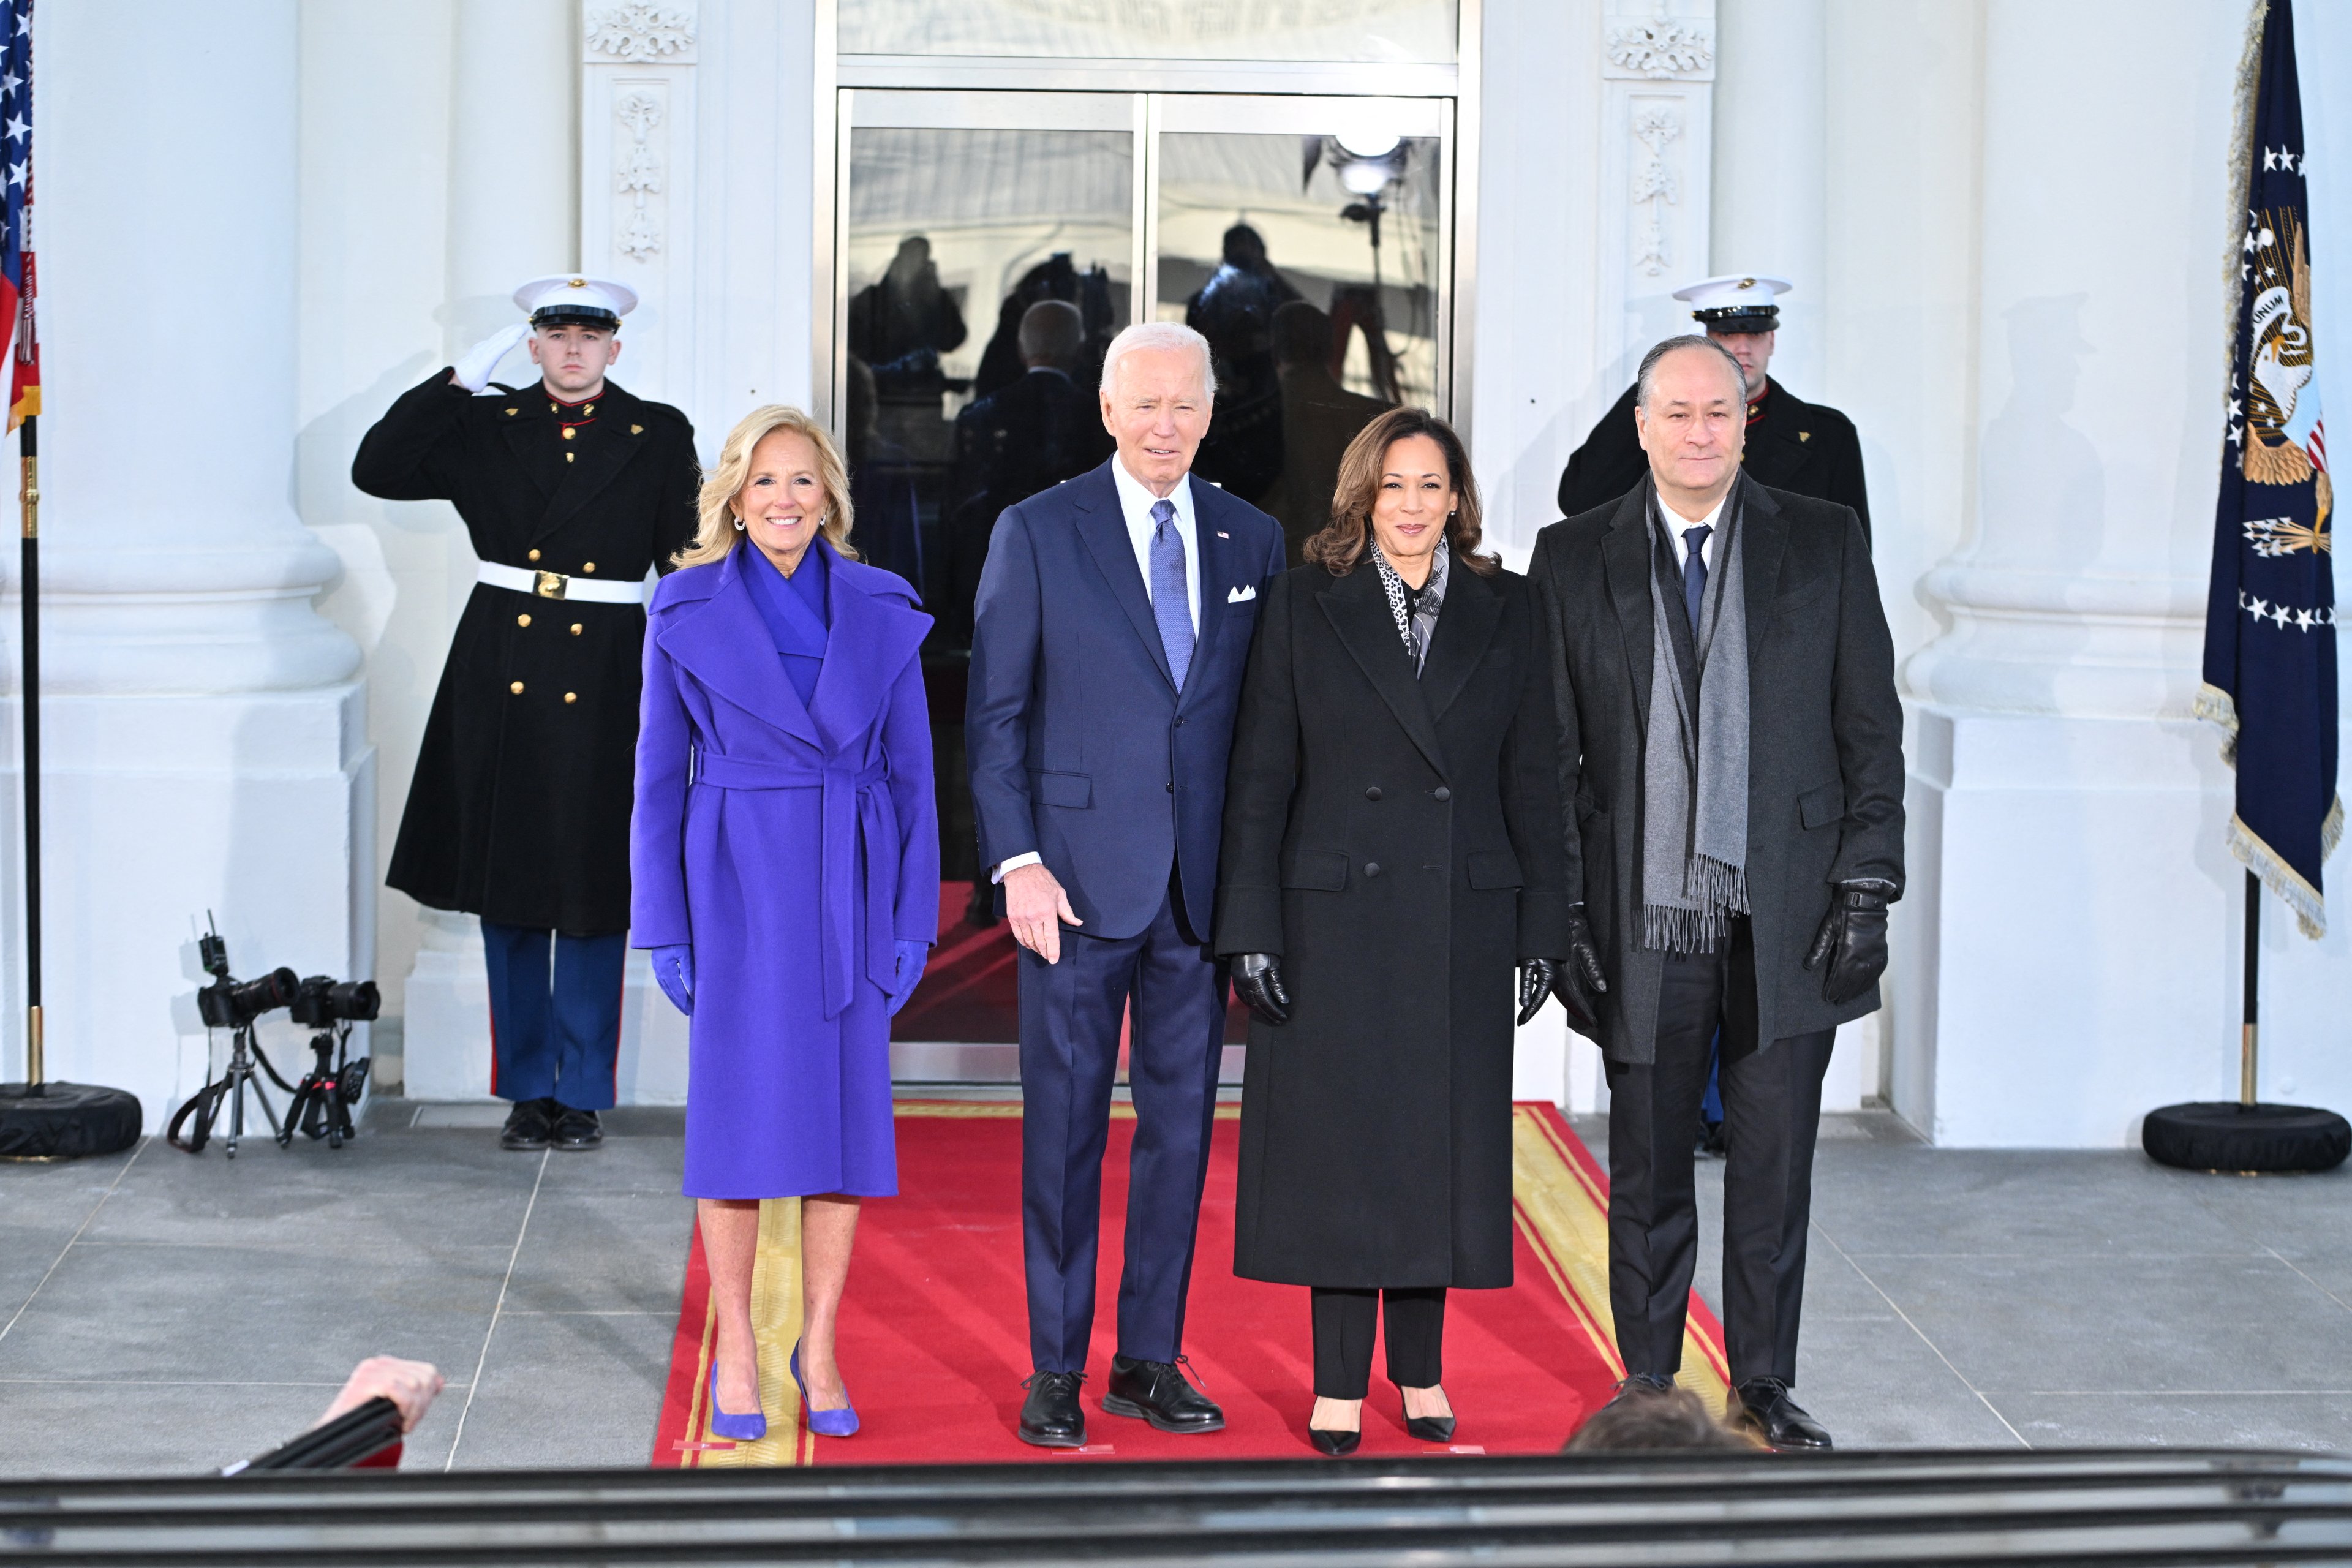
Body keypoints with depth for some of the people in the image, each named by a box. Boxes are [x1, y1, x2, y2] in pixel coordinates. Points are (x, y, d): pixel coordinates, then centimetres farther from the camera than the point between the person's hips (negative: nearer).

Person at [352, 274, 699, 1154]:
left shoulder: (660, 437, 5)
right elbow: (376, 471, 0)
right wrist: (458, 381, -4)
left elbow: (688, 565, 5)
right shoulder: (487, 427, 7)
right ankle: (526, 1090, 16)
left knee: (593, 898, 2)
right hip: (501, 678, 2)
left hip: (604, 685, -2)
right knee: (507, 894, 6)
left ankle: (581, 1093, 12)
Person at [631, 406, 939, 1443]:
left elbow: (910, 772, 7)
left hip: (850, 889, 2)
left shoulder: (883, 613, 5)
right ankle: (734, 1351, 11)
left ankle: (820, 1348, 15)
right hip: (735, 884, -2)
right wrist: (663, 924, -1)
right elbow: (660, 775, 3)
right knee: (739, 1114, 0)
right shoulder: (686, 611, 1)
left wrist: (913, 917, 2)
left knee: (847, 1111, 4)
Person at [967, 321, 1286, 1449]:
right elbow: (993, 714, -1)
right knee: (1065, 1125, 3)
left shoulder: (1252, 542, 9)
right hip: (1079, 879, -3)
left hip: (1202, 887, 3)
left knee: (1182, 1124, 8)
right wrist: (1017, 862, -10)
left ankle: (1150, 1359, 18)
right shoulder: (1037, 533, 0)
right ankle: (1055, 1368, 13)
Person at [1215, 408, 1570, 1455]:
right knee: (1341, 1146, 2)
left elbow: (1533, 777, 6)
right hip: (1337, 916, -2)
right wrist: (1250, 928, -7)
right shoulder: (1304, 605, 1)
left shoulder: (1505, 611, 6)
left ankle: (1420, 1369, 21)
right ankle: (1339, 1386, 10)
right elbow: (1260, 776, -1)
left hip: (1464, 922, 2)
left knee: (1441, 1141, 7)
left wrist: (1540, 930, 2)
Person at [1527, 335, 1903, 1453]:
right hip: (1646, 919, 0)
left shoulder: (1825, 543, 5)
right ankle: (1648, 1390, 20)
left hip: (1788, 918, 0)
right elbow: (1550, 753, 4)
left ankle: (1763, 1387, 19)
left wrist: (1866, 887, -3)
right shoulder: (1574, 558, 4)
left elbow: (1871, 727, 4)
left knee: (1775, 1166, 6)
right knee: (1647, 1172, 8)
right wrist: (1563, 913, -1)